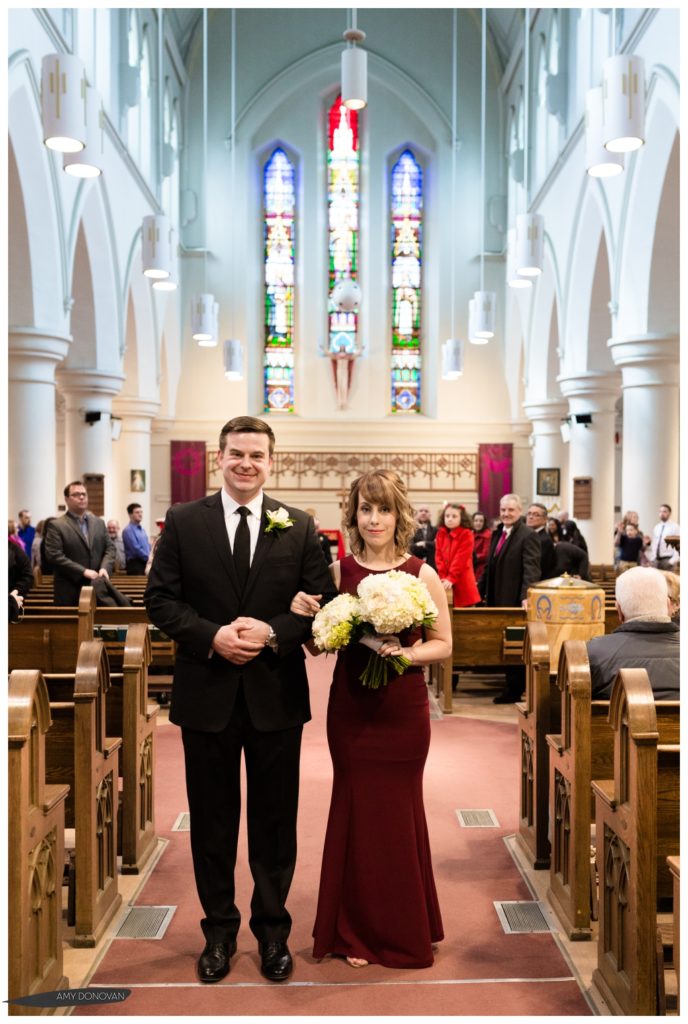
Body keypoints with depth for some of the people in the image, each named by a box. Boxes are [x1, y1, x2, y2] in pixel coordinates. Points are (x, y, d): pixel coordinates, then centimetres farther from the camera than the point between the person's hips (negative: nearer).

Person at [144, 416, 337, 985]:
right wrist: (212, 636, -16)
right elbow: (161, 598, -2)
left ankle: (272, 928, 29)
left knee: (275, 819, 11)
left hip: (277, 695, 0)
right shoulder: (183, 522, 0)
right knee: (212, 819, 12)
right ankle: (219, 929, 29)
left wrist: (274, 633, -16)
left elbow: (322, 602, 0)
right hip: (206, 693, 0)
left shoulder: (299, 528, 1)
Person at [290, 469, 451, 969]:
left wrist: (407, 653, -18)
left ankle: (404, 930, 28)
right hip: (351, 708, 2)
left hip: (404, 708, -1)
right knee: (355, 811, 9)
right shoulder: (338, 571, 0)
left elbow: (443, 644, 1)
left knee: (400, 813, 9)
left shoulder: (423, 575, -5)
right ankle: (359, 931, 26)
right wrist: (304, 614, -16)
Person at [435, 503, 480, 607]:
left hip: (462, 583, -5)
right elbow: (439, 557, 3)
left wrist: (451, 579, -20)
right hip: (444, 583, 5)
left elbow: (460, 559, -15)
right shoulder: (440, 534, 9)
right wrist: (443, 578, -9)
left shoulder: (466, 534, -7)